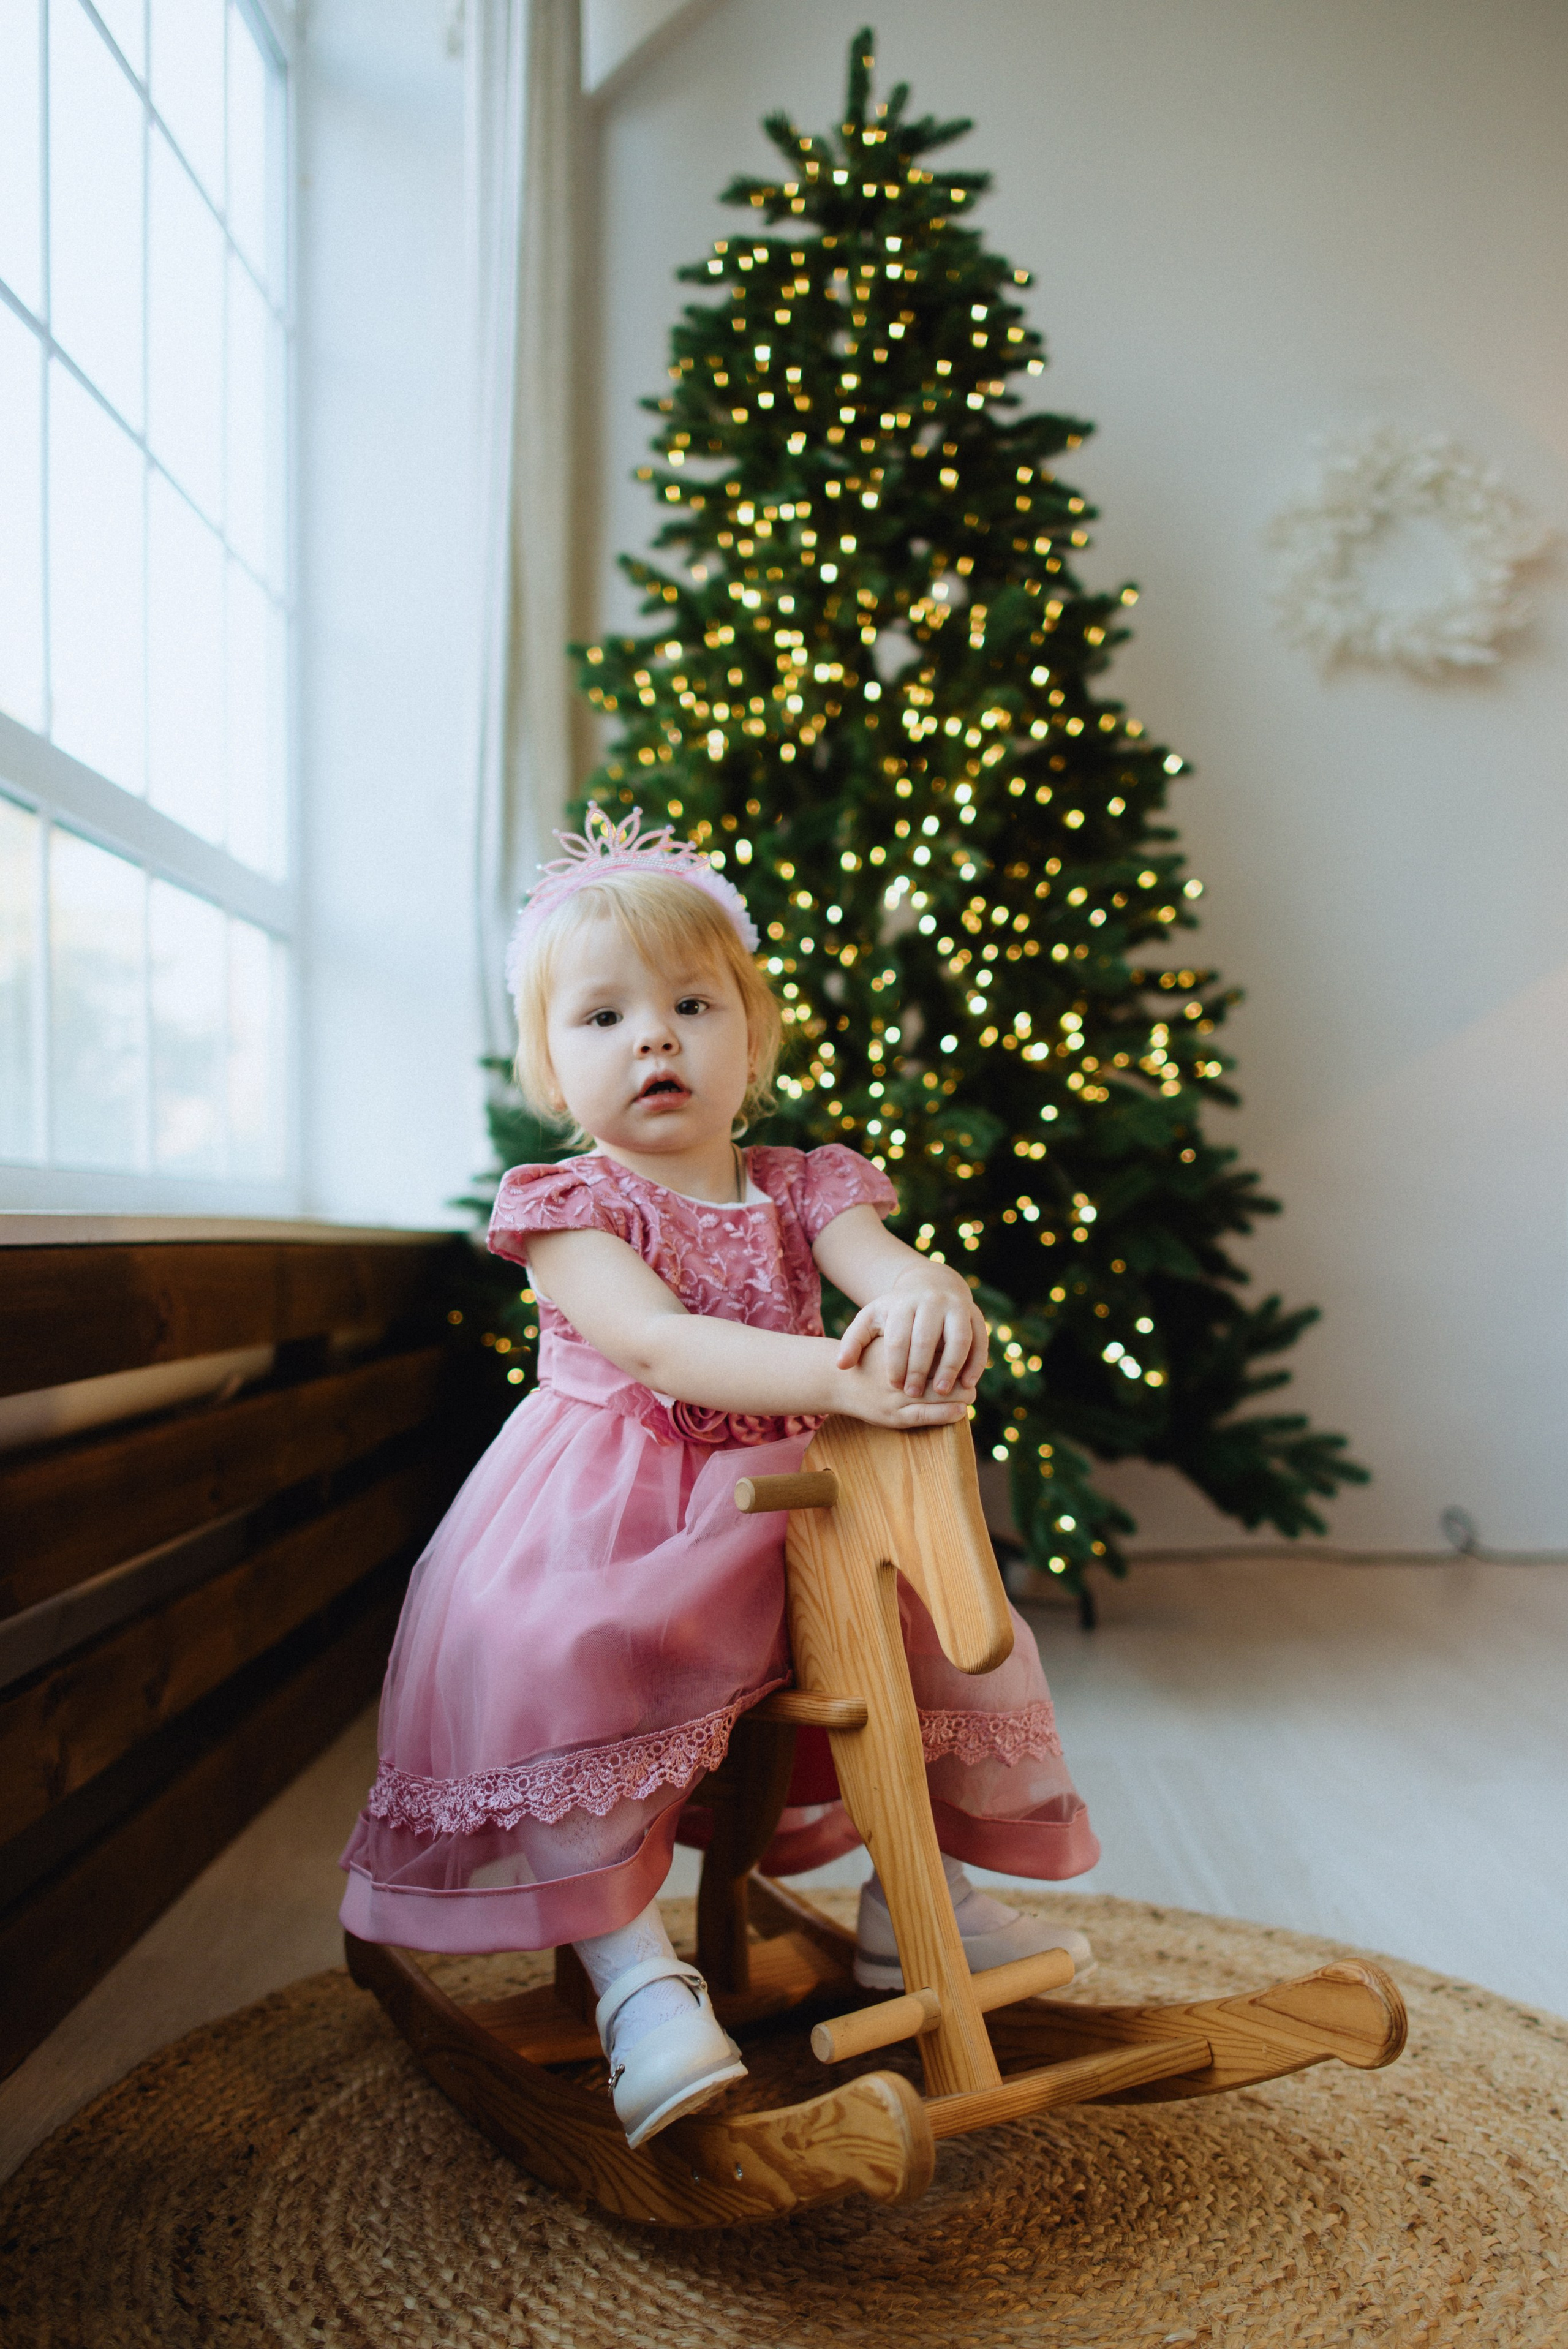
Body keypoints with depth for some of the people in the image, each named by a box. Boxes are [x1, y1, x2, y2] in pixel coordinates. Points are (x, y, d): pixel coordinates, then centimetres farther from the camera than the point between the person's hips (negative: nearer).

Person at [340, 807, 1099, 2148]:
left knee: (946, 1616, -4)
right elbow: (660, 1346, -25)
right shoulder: (571, 1209, -8)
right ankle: (633, 1970, -15)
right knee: (546, 1664, -31)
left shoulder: (802, 1191, 5)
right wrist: (842, 1375, -41)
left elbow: (892, 1266, -15)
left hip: (783, 1509, 5)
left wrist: (926, 1305, -43)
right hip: (606, 1529, -4)